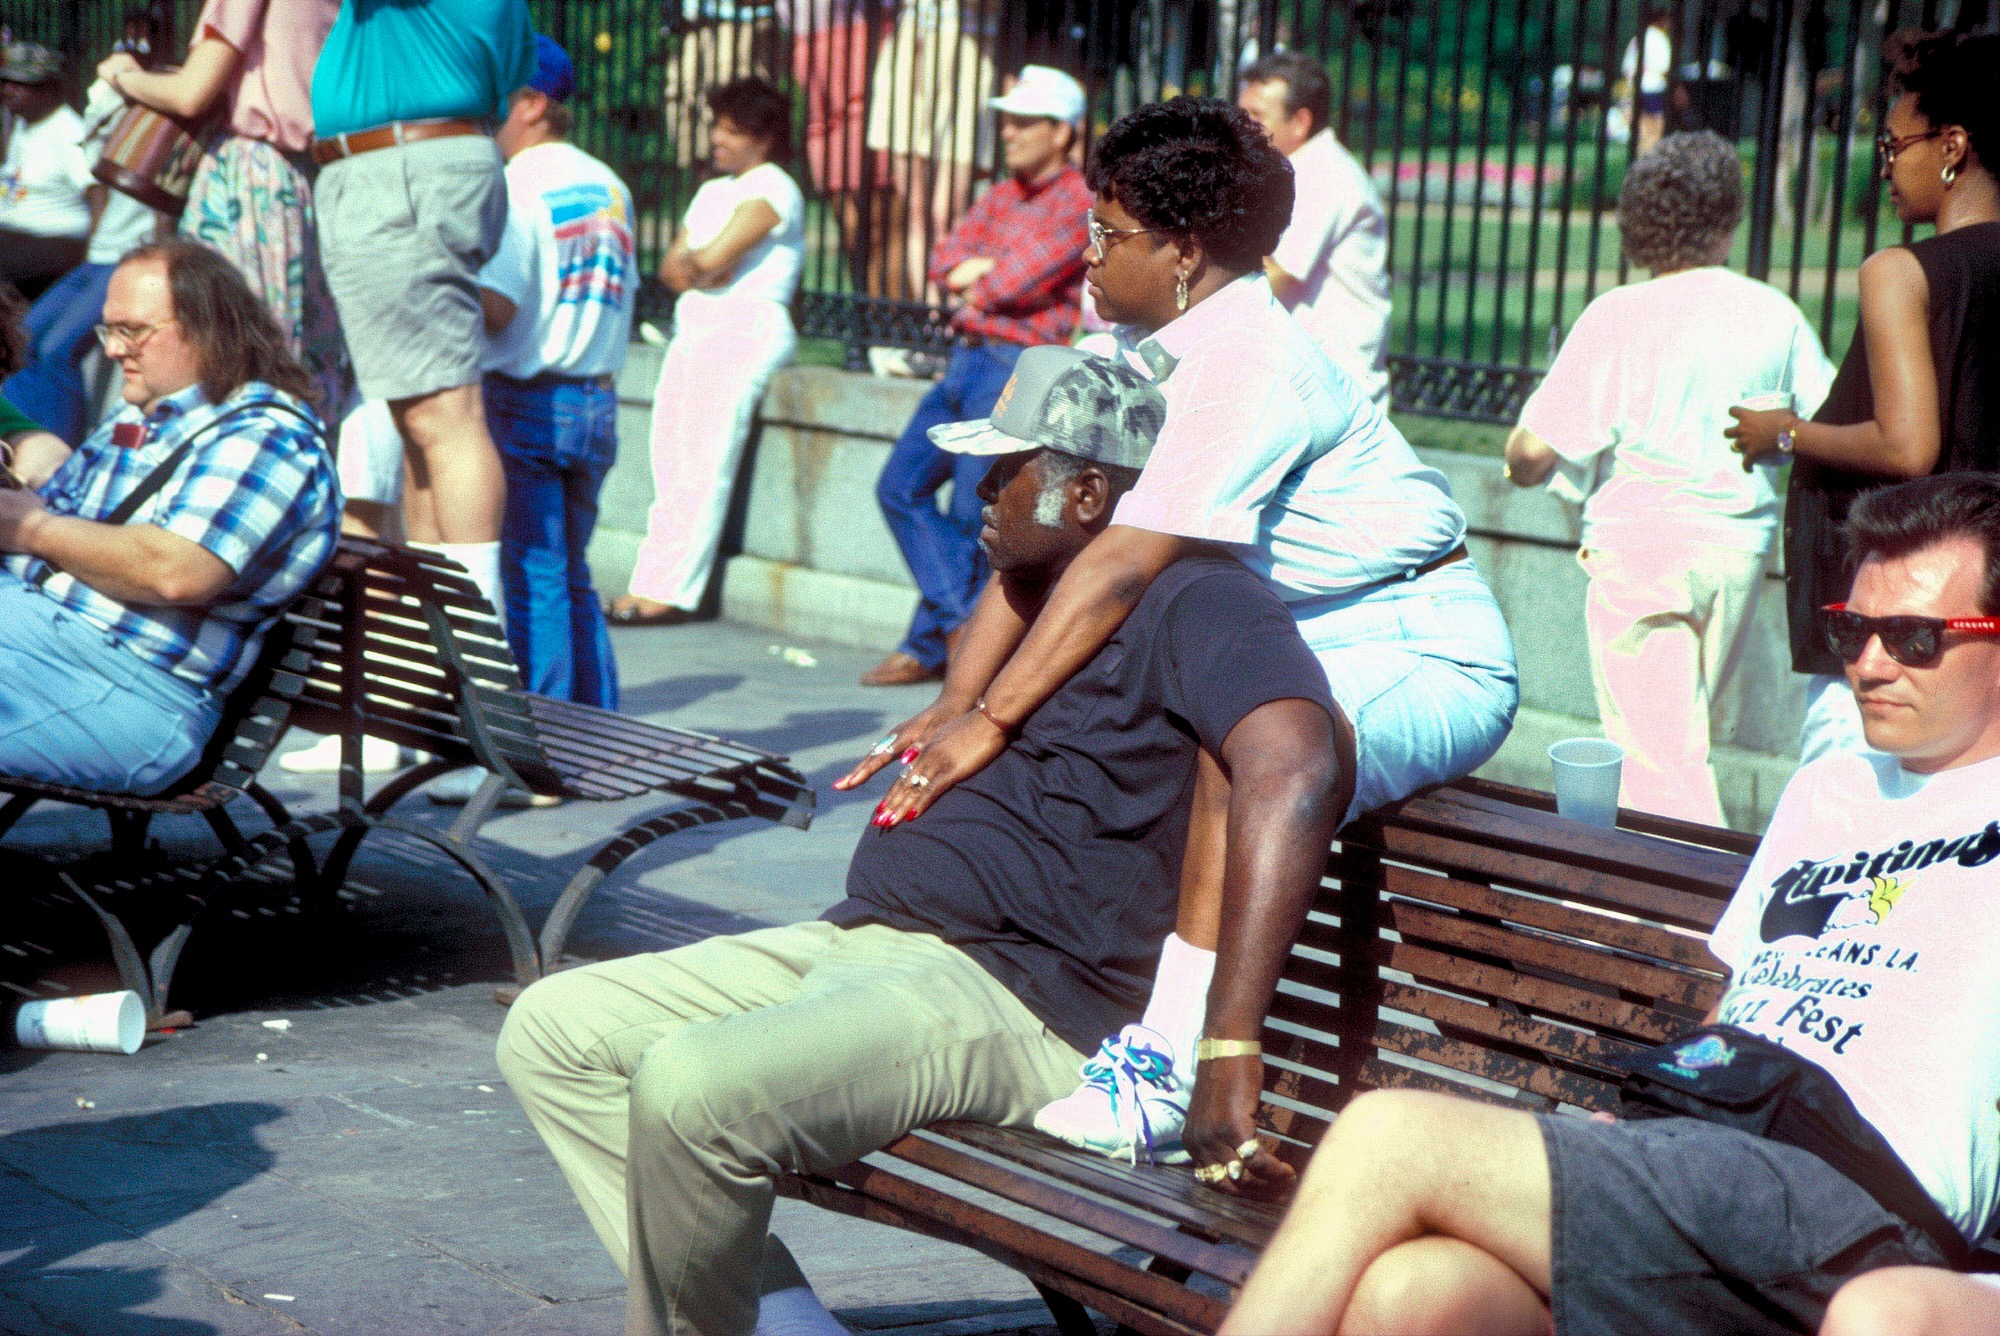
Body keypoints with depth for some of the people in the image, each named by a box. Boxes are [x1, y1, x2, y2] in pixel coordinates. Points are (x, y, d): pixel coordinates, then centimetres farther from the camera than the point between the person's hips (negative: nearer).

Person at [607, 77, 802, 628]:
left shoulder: (773, 190, -5)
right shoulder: (712, 191, 23)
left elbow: (715, 258, -15)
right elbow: (671, 266, 16)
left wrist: (693, 263, 6)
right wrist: (697, 268, -4)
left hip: (745, 329, -8)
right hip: (693, 329, 8)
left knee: (703, 465, -13)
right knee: (670, 463, -2)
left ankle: (672, 590, -15)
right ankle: (652, 584, -5)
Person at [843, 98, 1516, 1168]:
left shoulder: (1246, 359, -23)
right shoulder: (1139, 351, 6)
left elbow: (1126, 562, -30)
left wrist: (990, 720, -32)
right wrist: (955, 704, -8)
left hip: (1423, 659, -10)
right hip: (1295, 647, 10)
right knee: (1067, 701, 3)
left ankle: (1185, 1065, -36)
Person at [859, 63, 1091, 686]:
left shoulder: (1078, 202, -8)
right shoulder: (1000, 196, 18)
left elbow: (1019, 279, -17)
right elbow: (945, 259, 10)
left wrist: (972, 282, 2)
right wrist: (982, 268, -11)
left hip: (1019, 365, -9)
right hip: (967, 359, 9)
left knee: (971, 516, -6)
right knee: (901, 486, 5)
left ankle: (930, 646, 5)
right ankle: (961, 621, 7)